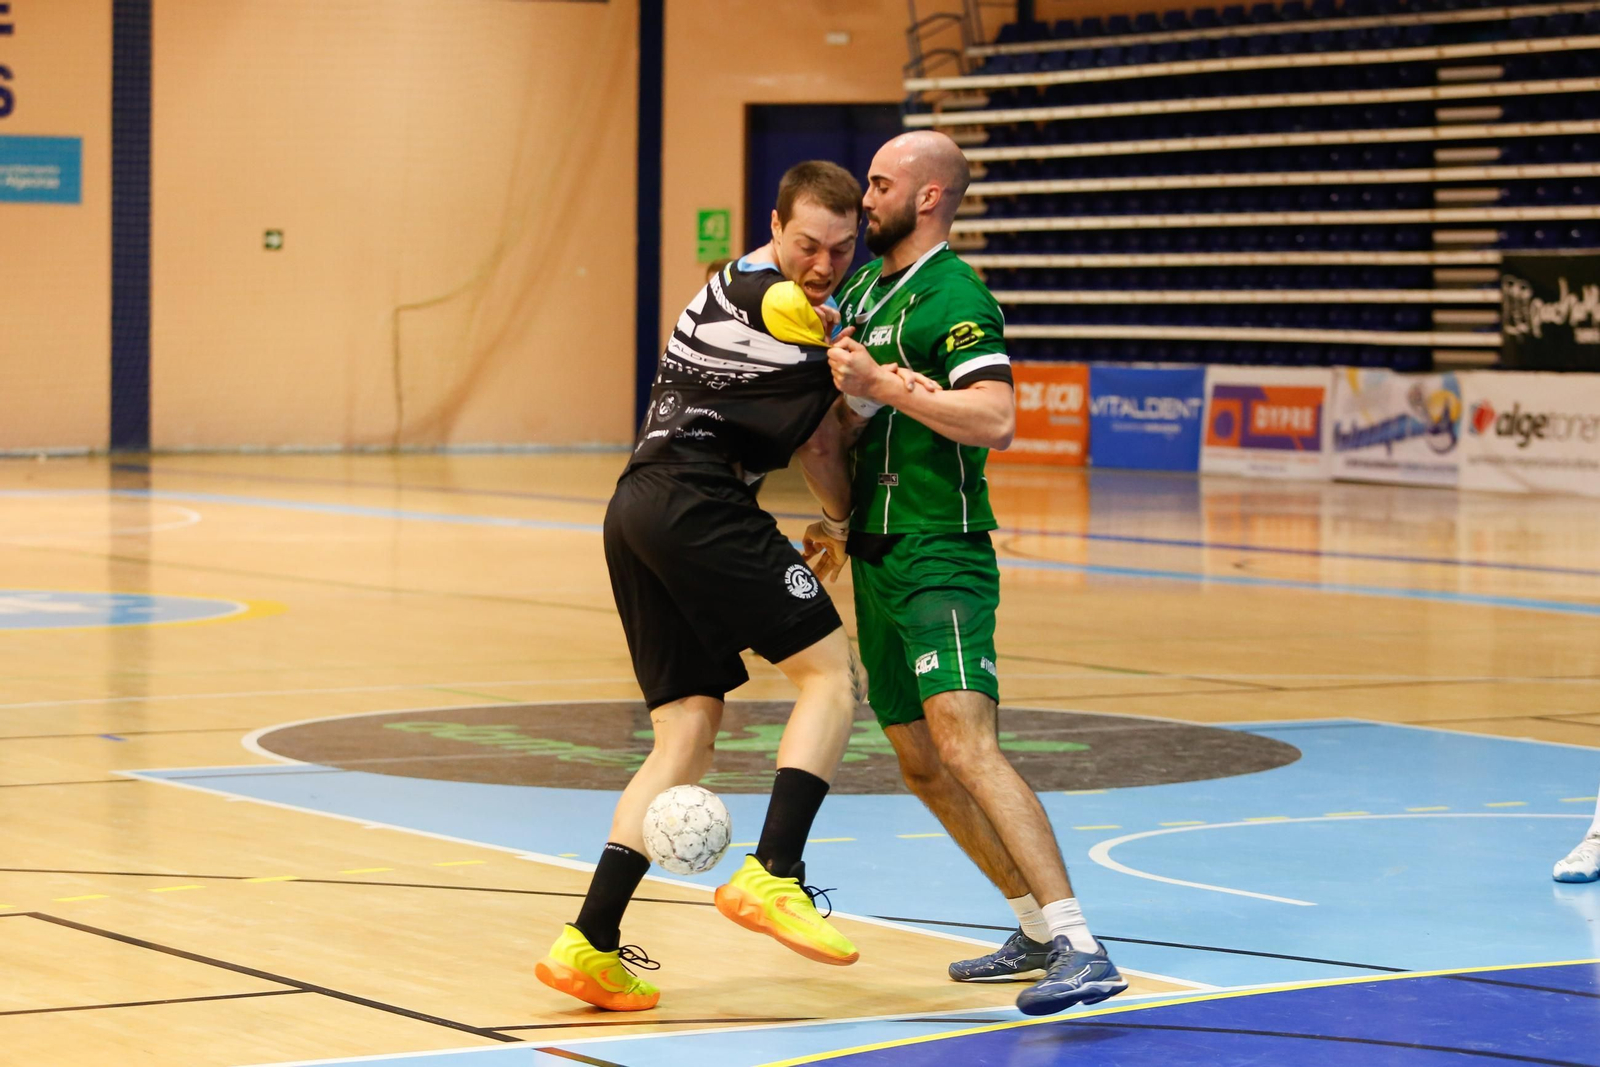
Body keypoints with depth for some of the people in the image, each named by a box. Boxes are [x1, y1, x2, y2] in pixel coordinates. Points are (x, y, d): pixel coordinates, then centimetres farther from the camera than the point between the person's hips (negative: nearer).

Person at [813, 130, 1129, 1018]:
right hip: (876, 560, 10)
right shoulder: (863, 288, 16)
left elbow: (995, 418, -26)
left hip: (941, 560, -10)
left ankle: (1081, 950, -26)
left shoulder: (955, 297, -12)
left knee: (964, 745, -22)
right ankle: (1038, 931, 23)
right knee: (922, 767, 12)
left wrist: (885, 387, -25)